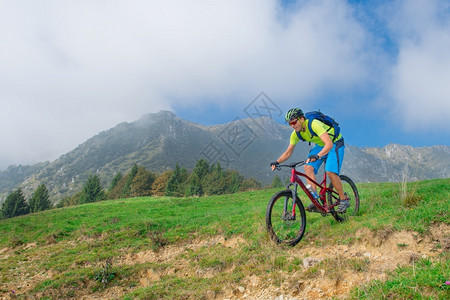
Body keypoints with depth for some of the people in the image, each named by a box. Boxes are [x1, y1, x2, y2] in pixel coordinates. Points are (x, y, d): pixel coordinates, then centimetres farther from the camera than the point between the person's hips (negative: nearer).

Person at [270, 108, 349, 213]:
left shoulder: (314, 124, -35)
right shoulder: (296, 133, -13)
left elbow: (329, 144, -43)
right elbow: (288, 152, -5)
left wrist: (317, 156, -58)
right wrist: (277, 162, -22)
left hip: (335, 143, -6)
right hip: (320, 145, 7)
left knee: (330, 171, -24)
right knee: (308, 167, -16)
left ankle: (344, 200, -4)